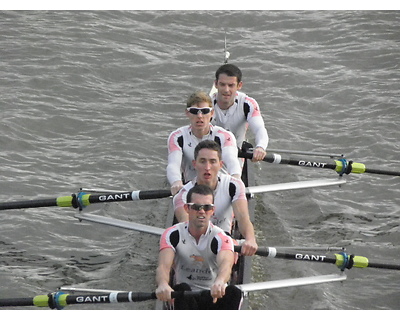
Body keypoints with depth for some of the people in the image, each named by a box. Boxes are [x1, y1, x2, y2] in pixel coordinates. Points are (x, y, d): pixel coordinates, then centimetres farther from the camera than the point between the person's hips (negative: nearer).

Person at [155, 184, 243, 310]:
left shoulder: (220, 238, -12)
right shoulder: (173, 235, -8)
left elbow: (226, 263, -35)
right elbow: (163, 265, -25)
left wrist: (219, 282, -62)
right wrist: (163, 284, -52)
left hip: (214, 297, 0)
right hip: (184, 299, 0)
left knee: (233, 293, -31)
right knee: (182, 289, -34)